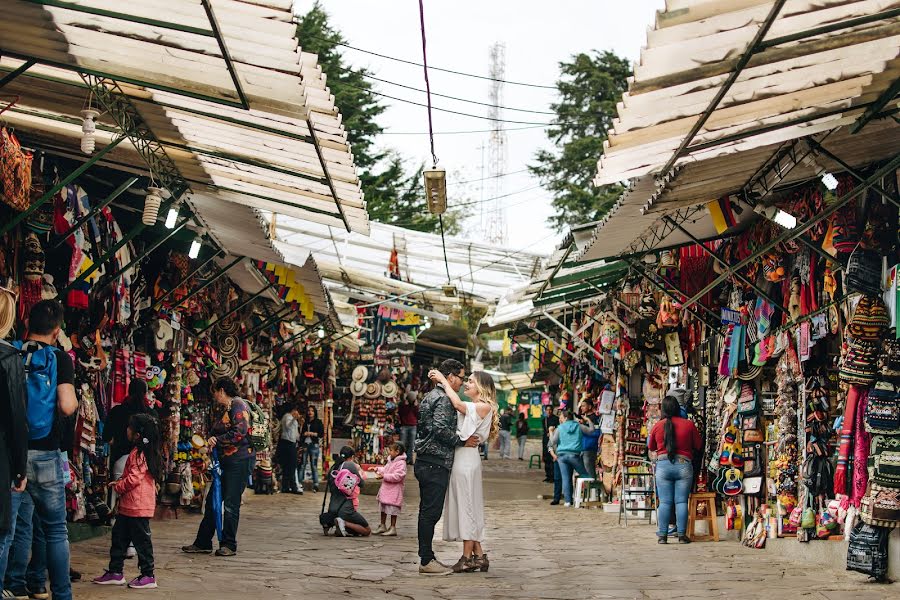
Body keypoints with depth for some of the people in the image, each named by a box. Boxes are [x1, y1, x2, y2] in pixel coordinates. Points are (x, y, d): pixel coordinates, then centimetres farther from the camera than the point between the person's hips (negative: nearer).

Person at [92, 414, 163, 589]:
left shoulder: (138, 454, -19)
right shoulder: (139, 452, 13)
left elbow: (133, 479, -22)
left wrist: (117, 486, -7)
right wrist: (119, 482, 8)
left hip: (138, 507, -10)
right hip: (128, 506, 10)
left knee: (141, 540, -2)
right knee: (119, 537, 15)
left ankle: (148, 576, 5)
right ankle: (115, 572, 22)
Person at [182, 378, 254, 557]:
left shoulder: (238, 406, -10)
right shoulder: (221, 409, 19)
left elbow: (239, 433, -20)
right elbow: (215, 431, 23)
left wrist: (217, 440, -11)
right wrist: (210, 441, 0)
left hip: (238, 461, -9)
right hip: (224, 460, 9)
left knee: (230, 503, -4)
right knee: (212, 501, 9)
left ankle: (229, 545, 5)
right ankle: (203, 543, 15)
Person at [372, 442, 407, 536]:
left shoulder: (401, 463, -18)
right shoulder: (391, 461, 13)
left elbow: (397, 476, -27)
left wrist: (384, 476, -26)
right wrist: (378, 469, 16)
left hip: (394, 491, -10)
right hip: (385, 489, 10)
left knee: (392, 510, -2)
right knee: (383, 508, 16)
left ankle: (392, 528, 6)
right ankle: (382, 526, 27)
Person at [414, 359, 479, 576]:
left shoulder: (430, 396, 20)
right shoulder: (444, 398, -12)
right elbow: (440, 429, -22)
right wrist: (463, 441, -11)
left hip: (425, 462, 10)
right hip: (436, 463, -10)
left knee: (427, 512, 11)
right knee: (431, 512, -8)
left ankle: (426, 558, 15)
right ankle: (427, 561, -7)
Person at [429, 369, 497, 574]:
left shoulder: (484, 407, -10)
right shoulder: (472, 408, 18)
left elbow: (457, 404, -22)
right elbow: (456, 407, 8)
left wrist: (443, 380, -13)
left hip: (467, 457, -9)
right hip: (459, 456, 9)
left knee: (466, 505, -5)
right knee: (468, 507, 11)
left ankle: (468, 557, 0)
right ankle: (478, 556, 15)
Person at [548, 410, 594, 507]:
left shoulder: (560, 428, 5)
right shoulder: (579, 426, 7)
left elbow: (553, 442, 1)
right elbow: (591, 430, 16)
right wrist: (589, 421, 30)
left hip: (562, 455, 1)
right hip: (574, 454, 0)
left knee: (565, 478, 1)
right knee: (585, 475, 11)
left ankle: (568, 500, -1)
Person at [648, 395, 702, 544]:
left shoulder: (657, 426, 0)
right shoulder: (689, 424, -3)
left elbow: (651, 447, 15)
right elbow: (699, 446, 7)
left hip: (663, 465, 1)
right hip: (683, 464, -1)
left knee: (664, 502, 3)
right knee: (681, 501, 2)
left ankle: (662, 535, 1)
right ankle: (682, 535, 1)